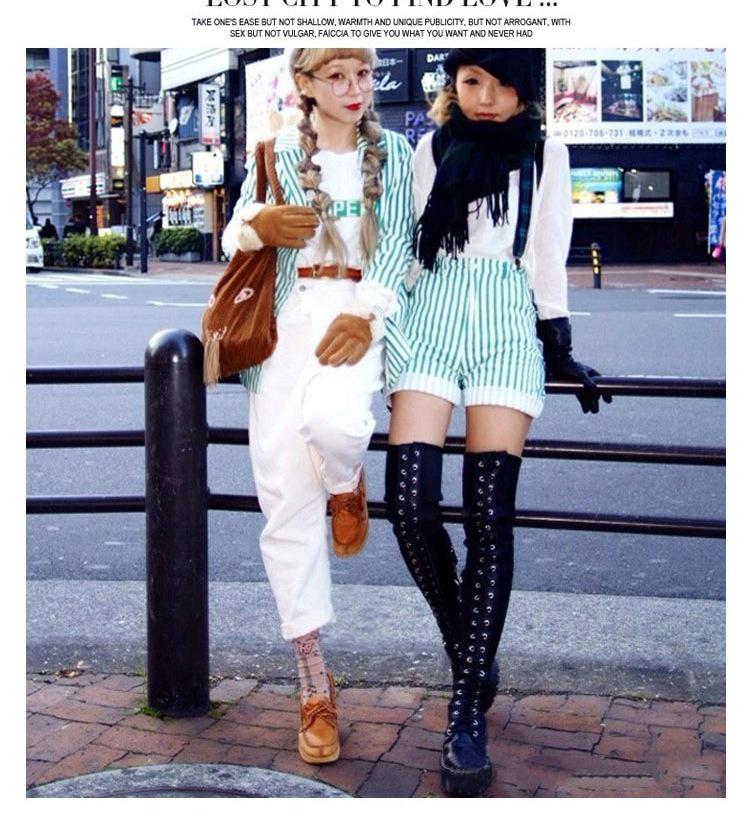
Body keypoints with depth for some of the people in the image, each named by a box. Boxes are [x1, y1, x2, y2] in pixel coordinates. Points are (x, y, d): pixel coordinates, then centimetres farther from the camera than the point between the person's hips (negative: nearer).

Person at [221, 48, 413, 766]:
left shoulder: (391, 151, 11)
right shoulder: (278, 153, 13)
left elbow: (397, 239, 2)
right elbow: (233, 236, 16)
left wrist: (363, 311, -15)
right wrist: (258, 227, -8)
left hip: (358, 313, -1)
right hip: (286, 320, 1)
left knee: (334, 420, -36)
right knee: (287, 506, -4)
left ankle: (347, 484, 6)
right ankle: (313, 686, 8)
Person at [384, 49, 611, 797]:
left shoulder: (543, 155, 15)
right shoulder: (431, 149, 17)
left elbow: (547, 257, 15)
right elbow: (405, 242, 17)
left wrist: (560, 349, 10)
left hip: (506, 318, -1)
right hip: (431, 312, 1)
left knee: (489, 516, -12)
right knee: (409, 502, -16)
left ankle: (467, 712, -11)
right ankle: (468, 653, 8)